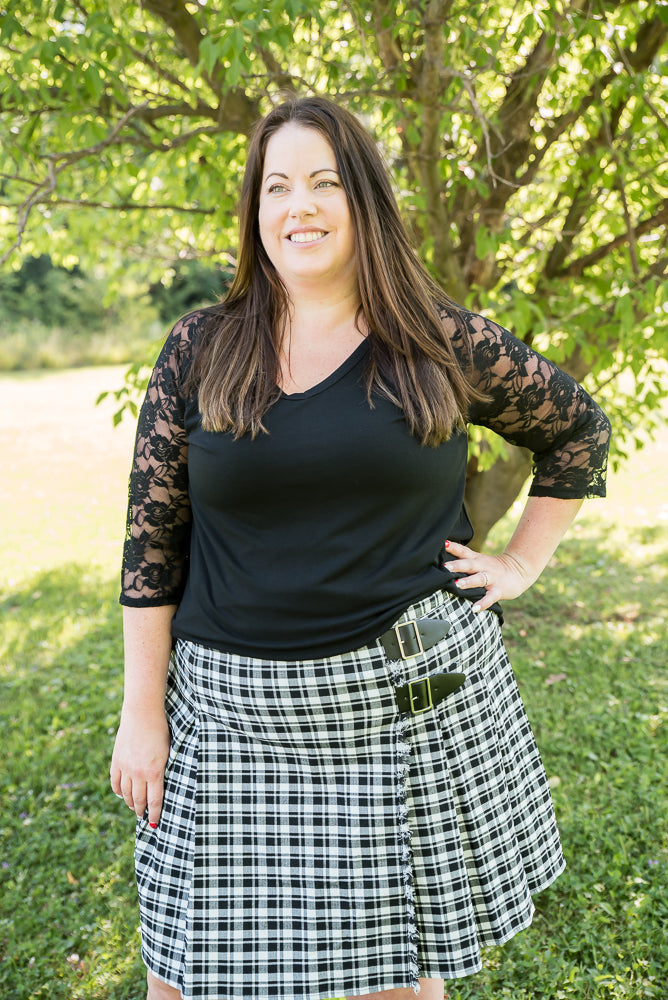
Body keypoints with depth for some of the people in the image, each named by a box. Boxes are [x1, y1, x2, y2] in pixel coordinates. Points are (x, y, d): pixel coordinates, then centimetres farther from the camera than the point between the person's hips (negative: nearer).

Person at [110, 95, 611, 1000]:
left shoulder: (447, 344, -2)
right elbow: (152, 534, 0)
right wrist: (142, 710, -1)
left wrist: (521, 566, 6)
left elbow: (579, 429, 13)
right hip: (237, 706, 1)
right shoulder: (200, 349, 0)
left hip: (413, 691, 0)